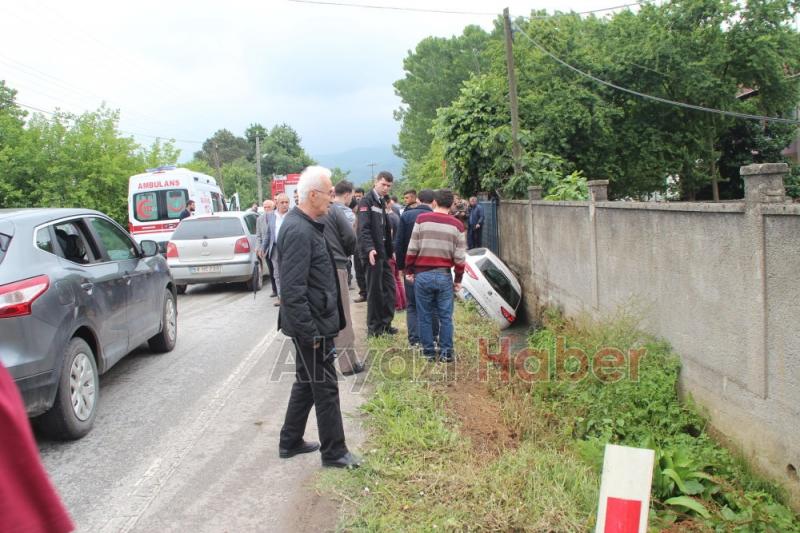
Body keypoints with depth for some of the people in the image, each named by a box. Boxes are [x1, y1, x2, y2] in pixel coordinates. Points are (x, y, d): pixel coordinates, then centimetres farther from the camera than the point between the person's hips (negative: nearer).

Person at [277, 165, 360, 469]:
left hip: (315, 322, 10)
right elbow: (293, 290, -25)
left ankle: (290, 442, 33)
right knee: (325, 387, 1)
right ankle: (334, 453, 14)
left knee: (307, 383, 20)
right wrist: (310, 331, -23)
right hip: (311, 324, -10)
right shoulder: (298, 231, -22)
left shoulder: (307, 225, 10)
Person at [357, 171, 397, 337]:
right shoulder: (366, 201, -9)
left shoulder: (382, 202, 18)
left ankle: (385, 323, 21)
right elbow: (364, 228, -19)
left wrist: (390, 251, 19)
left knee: (389, 287, 10)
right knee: (375, 290, -2)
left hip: (383, 253, 8)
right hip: (372, 253, -8)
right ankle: (374, 327, 9)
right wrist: (370, 248, -31)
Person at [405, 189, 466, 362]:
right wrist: (458, 279, 10)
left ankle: (429, 351, 13)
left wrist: (409, 271, 8)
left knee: (425, 316, 8)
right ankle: (446, 352, 9)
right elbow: (460, 257, 1)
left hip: (423, 275, -1)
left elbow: (412, 249, -3)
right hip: (444, 276, 1)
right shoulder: (457, 225, 1)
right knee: (445, 317, 8)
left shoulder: (422, 219, -2)